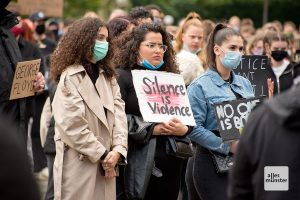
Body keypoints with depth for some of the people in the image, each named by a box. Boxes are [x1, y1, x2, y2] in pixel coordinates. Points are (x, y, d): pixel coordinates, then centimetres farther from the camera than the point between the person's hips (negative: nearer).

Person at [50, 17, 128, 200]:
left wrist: (118, 150, -11)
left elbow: (119, 114, 5)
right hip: (79, 163, -6)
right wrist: (102, 154, -11)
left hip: (106, 163, 6)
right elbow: (71, 126, -14)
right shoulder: (70, 77, -6)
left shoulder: (108, 76, 16)